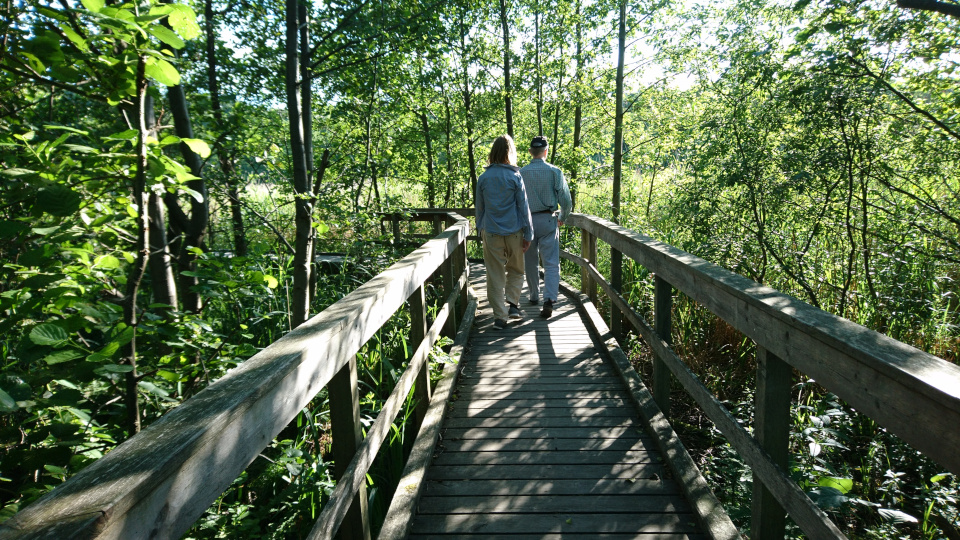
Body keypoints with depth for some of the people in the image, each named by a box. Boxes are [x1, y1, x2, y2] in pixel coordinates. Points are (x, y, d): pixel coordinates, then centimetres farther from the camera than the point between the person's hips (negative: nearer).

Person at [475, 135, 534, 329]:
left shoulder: (483, 178, 0)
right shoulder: (515, 177, -6)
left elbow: (479, 208, 8)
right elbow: (523, 207, -3)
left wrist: (481, 229, 19)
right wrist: (528, 234, 2)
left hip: (491, 233, 1)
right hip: (514, 231, -1)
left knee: (495, 275, 6)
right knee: (515, 270, 19)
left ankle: (500, 316, 6)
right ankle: (513, 304, 8)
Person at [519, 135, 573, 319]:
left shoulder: (521, 173, -2)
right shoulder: (554, 172, -4)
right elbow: (566, 200, -5)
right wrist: (562, 218, 13)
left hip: (527, 221, 1)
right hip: (548, 220, -1)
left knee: (530, 261, 15)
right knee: (551, 262, -2)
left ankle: (534, 296, 26)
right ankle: (549, 299, -17)